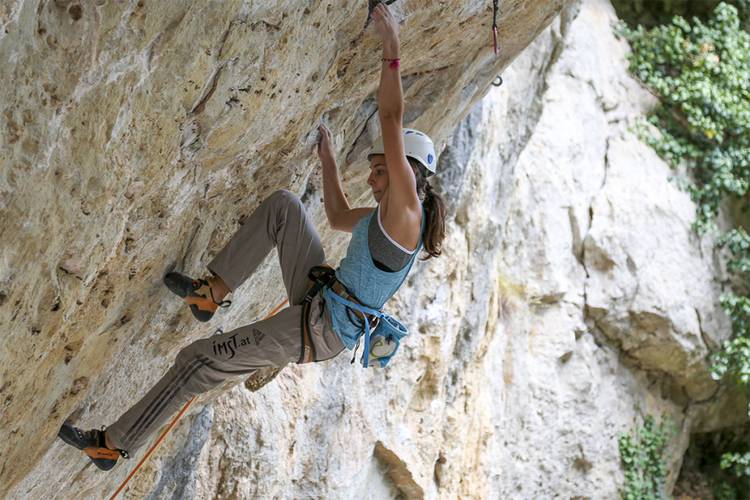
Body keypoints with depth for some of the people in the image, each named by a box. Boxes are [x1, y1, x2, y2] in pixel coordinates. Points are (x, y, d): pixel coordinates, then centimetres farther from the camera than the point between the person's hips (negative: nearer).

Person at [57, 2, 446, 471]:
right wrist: (328, 159, 32)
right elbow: (340, 217, 32)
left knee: (200, 361, -5)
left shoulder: (406, 213, -19)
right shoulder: (388, 216, 10)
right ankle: (214, 291, 4)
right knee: (284, 204, 3)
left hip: (321, 329, -9)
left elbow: (392, 121, -26)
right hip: (319, 300, 9)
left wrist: (392, 47, -24)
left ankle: (113, 444, 6)